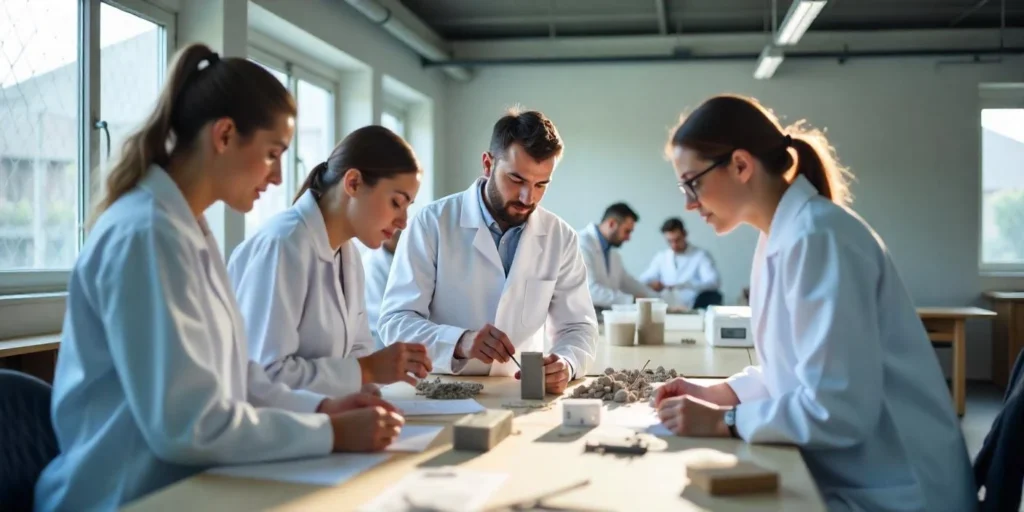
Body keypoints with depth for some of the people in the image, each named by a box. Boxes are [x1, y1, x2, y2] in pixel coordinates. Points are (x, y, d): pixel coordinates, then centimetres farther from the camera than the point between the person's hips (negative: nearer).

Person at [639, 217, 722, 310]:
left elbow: (713, 282, -13)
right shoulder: (661, 257, 15)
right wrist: (650, 284, -11)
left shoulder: (701, 255, 1)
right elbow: (643, 280, 15)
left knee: (713, 297, -33)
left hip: (693, 310, -4)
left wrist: (684, 285, -27)